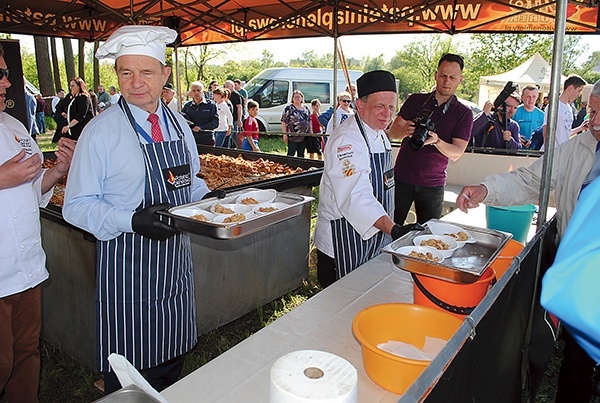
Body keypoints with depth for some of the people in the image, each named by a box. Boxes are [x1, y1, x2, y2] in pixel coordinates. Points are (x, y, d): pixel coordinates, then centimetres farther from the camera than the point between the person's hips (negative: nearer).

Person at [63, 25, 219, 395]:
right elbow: (77, 206, -12)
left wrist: (208, 197, -6)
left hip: (175, 264, 5)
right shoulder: (100, 132, -12)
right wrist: (132, 220, -27)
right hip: (126, 268, -5)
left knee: (172, 362, 20)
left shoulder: (179, 125, 4)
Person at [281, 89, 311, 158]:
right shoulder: (289, 108, -2)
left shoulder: (306, 108, 13)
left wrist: (311, 132, 12)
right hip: (292, 137, -5)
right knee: (291, 153, -5)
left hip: (304, 136, 5)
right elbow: (283, 122, -6)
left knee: (301, 154, 12)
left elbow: (309, 120, 19)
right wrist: (285, 134, -13)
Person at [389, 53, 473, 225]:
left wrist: (437, 141, -27)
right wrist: (406, 131, -22)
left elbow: (457, 153, -6)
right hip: (402, 178, 1)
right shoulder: (416, 100, 6)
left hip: (432, 185, 0)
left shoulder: (464, 114, 3)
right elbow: (393, 132, 1)